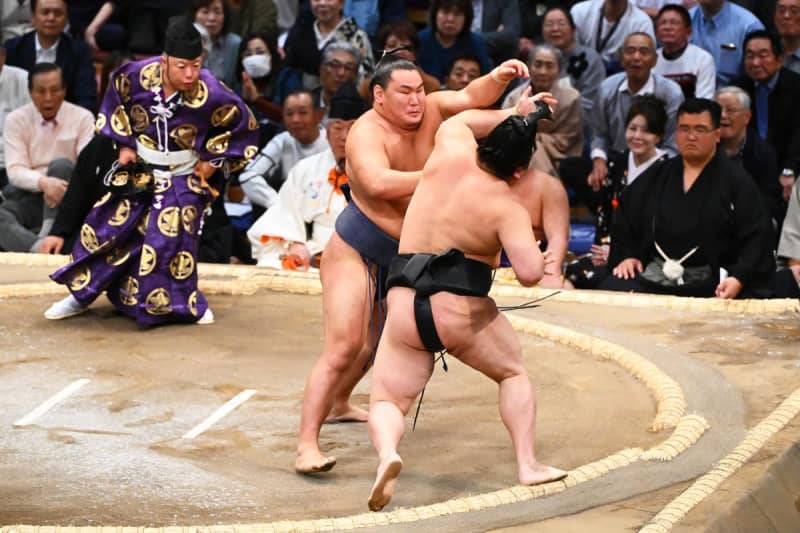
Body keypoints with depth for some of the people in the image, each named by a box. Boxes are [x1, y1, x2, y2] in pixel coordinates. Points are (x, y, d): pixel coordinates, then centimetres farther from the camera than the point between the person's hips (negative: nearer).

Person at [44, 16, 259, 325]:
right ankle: (81, 295, 24)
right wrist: (124, 143, 3)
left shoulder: (211, 95, -27)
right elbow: (115, 101, 5)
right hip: (139, 169, 3)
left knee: (170, 240, -9)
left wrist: (215, 160, -5)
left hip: (184, 178, -3)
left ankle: (185, 304, 13)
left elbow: (243, 126, -8)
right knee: (105, 227, 6)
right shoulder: (137, 76, -20)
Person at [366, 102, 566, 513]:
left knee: (387, 402, 8)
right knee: (514, 373, 24)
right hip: (461, 310, -3)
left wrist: (512, 116, 36)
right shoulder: (507, 208, -9)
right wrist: (535, 252, 3)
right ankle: (527, 464, 13)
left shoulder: (452, 152, 2)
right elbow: (529, 273, -20)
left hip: (404, 306, 3)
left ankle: (387, 453, -25)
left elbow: (459, 120, 28)